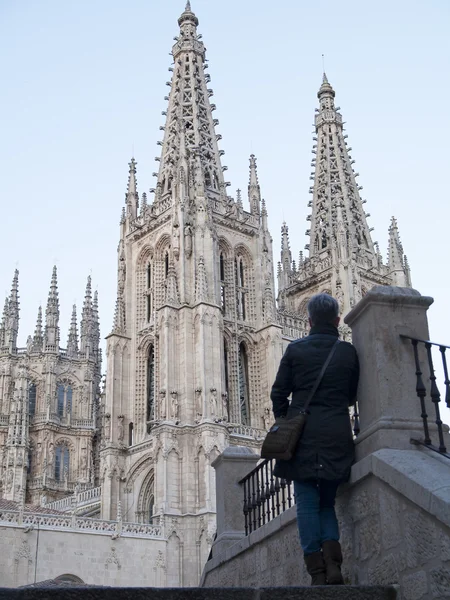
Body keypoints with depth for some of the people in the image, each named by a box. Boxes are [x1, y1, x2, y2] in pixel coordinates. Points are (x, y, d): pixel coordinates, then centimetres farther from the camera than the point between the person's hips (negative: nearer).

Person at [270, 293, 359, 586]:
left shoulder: (295, 349, 1)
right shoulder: (348, 351, 4)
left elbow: (279, 393, 2)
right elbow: (353, 396, 13)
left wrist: (285, 422, 16)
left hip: (303, 432, -2)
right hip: (337, 434, 2)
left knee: (307, 503, 2)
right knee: (327, 501, 13)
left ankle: (317, 571, -3)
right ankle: (333, 561, -6)